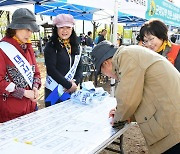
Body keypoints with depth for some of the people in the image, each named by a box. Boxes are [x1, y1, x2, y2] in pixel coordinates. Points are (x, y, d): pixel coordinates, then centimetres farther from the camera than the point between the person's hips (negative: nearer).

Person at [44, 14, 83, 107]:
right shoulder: (51, 46, -7)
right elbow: (51, 69, -15)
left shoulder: (75, 46, 10)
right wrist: (69, 85, -16)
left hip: (72, 91, 5)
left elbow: (79, 67, 9)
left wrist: (76, 82, -9)